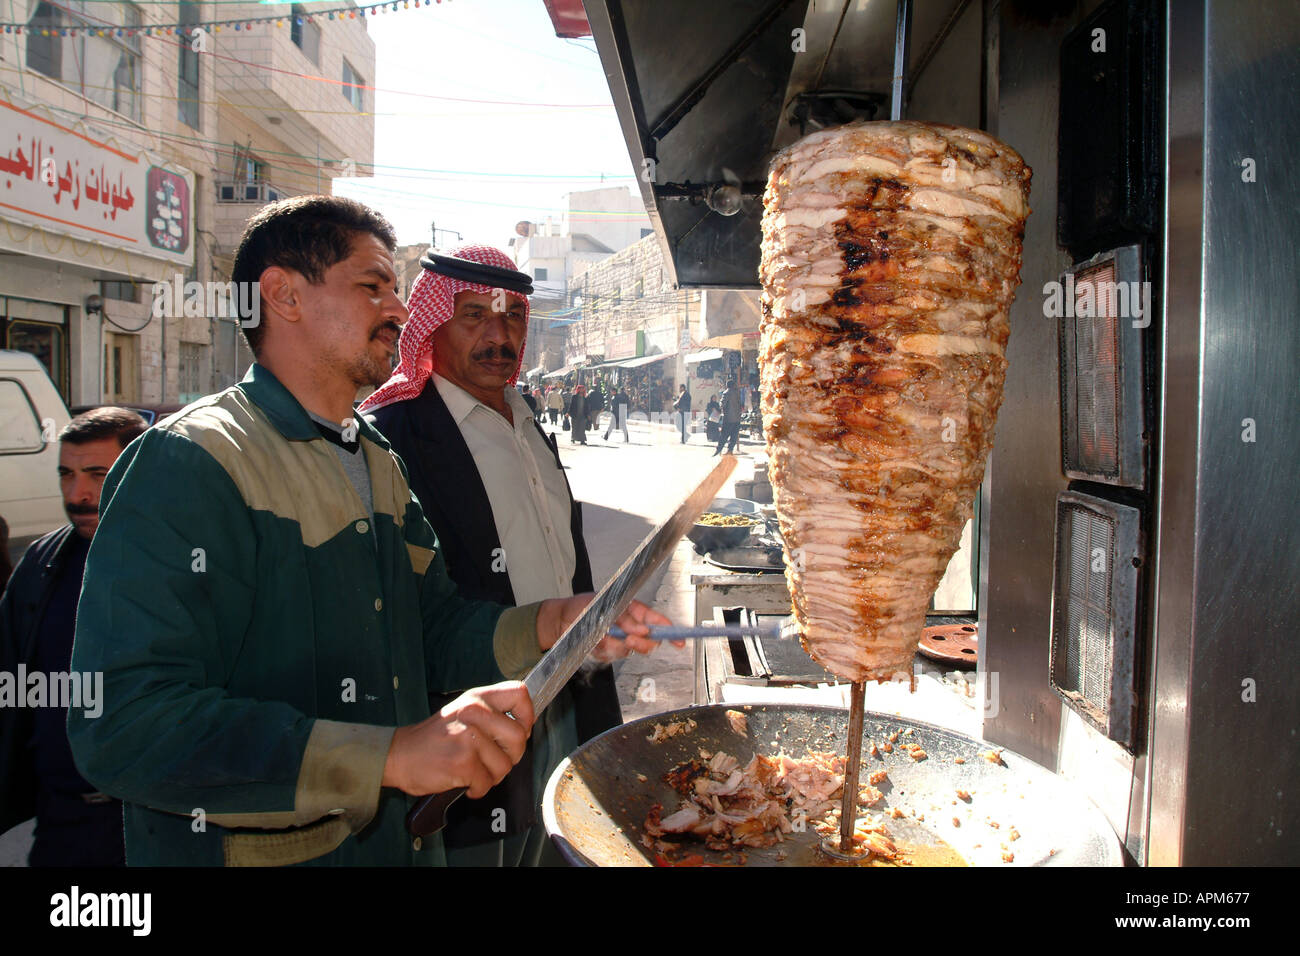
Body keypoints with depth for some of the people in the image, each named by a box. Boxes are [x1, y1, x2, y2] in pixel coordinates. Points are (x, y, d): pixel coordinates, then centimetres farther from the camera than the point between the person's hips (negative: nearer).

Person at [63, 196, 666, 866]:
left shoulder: (379, 464, 9)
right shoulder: (186, 463, -19)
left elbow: (431, 629, 9)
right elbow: (123, 724, -28)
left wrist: (551, 625, -10)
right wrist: (390, 755, -34)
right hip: (261, 851, -7)